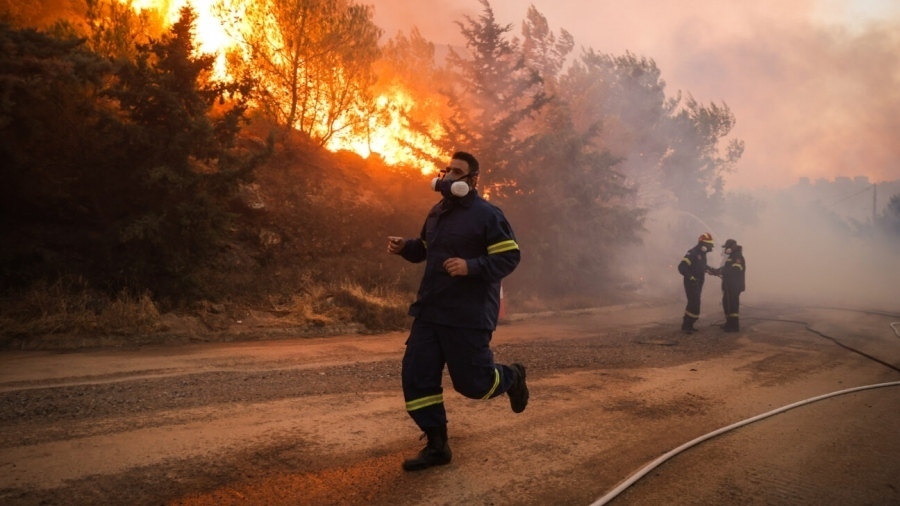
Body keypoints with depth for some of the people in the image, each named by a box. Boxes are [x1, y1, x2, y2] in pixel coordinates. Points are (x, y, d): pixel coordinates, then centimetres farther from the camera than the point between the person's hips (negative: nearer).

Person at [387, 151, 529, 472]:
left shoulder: (487, 215, -11)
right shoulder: (437, 212, 13)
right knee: (416, 376, 0)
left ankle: (512, 377, 34)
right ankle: (436, 445, 12)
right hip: (430, 312, 7)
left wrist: (471, 267, -28)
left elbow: (509, 257, -16)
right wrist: (404, 247, 6)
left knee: (472, 382, 0)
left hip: (469, 315, -7)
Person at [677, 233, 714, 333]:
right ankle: (686, 325, -10)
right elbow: (681, 267, -25)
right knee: (694, 304, -15)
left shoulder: (702, 254, 13)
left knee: (694, 304, 13)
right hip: (691, 283, -10)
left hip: (698, 283, 10)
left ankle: (688, 325, 21)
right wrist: (690, 277, -30)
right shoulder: (692, 253, -17)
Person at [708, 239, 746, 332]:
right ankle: (730, 323, 25)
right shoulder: (732, 257, 19)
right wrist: (716, 271, 7)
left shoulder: (738, 257, -14)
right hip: (729, 285, 11)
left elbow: (735, 271, -27)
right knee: (727, 303, 15)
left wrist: (720, 271, -27)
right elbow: (726, 268, 23)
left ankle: (735, 326, -11)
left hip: (735, 285, -10)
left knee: (733, 304, -11)